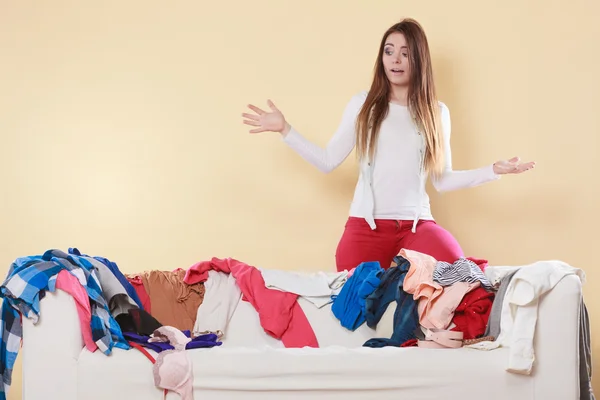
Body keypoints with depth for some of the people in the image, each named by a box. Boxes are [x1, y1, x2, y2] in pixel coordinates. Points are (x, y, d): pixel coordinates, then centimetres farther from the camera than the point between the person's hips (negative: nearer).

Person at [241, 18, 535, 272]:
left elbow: (442, 180, 10)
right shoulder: (363, 104, 6)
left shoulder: (436, 112, 9)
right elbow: (328, 161, 4)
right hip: (366, 223, -1)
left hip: (416, 223, 1)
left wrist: (494, 170, 2)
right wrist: (284, 129, -2)